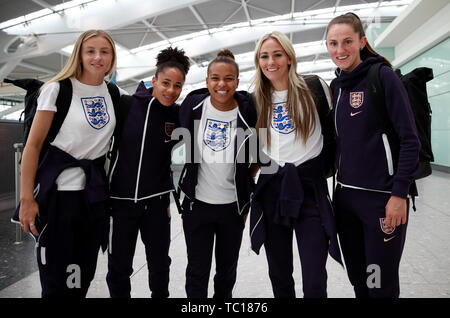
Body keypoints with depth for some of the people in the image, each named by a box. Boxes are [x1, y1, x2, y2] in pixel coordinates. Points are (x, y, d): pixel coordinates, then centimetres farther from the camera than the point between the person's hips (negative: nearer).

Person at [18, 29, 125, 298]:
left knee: (84, 275, 13)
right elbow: (33, 146, -7)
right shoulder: (57, 90, -6)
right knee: (56, 279, 3)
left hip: (95, 192, 4)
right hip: (58, 191, -4)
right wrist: (27, 199, -11)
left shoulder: (116, 94, 6)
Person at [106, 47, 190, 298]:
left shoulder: (178, 115, 0)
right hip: (121, 197, -2)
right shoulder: (127, 105, -9)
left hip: (157, 200, 2)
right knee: (119, 266, 10)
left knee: (160, 263, 14)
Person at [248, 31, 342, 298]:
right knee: (279, 275, 12)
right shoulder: (257, 101, 10)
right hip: (271, 188, 3)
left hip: (310, 187, -3)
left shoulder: (314, 88, 0)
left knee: (314, 281, -7)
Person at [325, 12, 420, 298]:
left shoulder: (383, 77, -7)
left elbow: (409, 140, -12)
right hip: (346, 196, 6)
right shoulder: (338, 86, 11)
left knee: (380, 284, 3)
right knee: (357, 279, 15)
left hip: (383, 198, -6)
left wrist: (399, 195, -16)